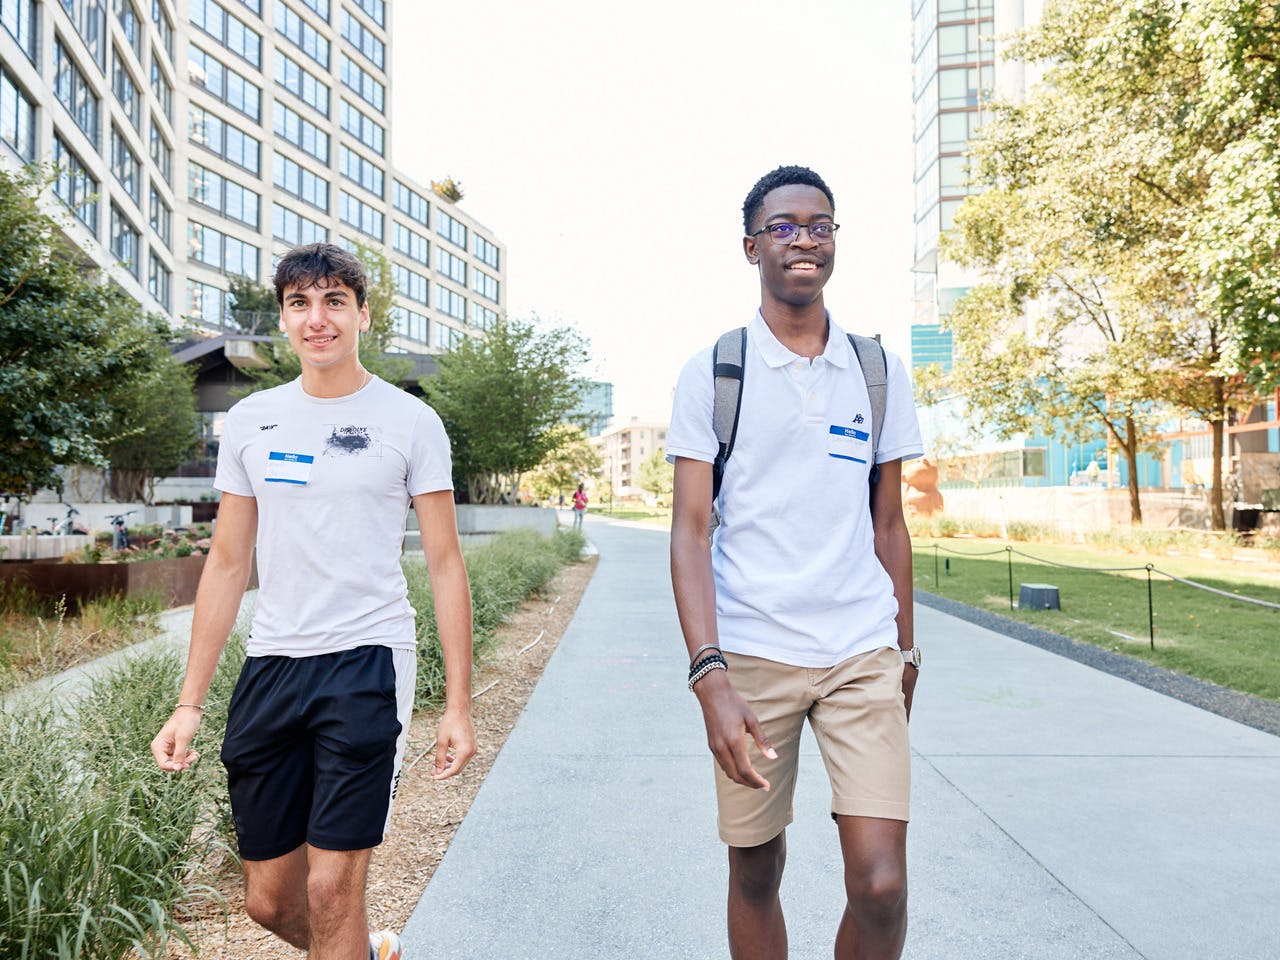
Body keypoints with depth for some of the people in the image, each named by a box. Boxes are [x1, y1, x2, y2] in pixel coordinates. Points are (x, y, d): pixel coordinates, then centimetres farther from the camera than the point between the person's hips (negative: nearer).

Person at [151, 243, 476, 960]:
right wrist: (190, 703, 8)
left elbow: (445, 564, -2)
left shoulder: (411, 421, -2)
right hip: (270, 665, 5)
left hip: (367, 661, -4)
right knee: (269, 899, 13)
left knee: (331, 888, -5)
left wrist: (458, 704, -6)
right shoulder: (251, 421, 9)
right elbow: (228, 563, 12)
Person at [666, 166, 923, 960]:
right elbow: (690, 533, -5)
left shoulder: (880, 372, 8)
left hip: (863, 654, 2)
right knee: (755, 873, 10)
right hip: (750, 655, -1)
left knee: (882, 885, -4)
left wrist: (904, 652, 14)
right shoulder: (711, 373, 0)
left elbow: (889, 525, 13)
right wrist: (709, 676, -15)